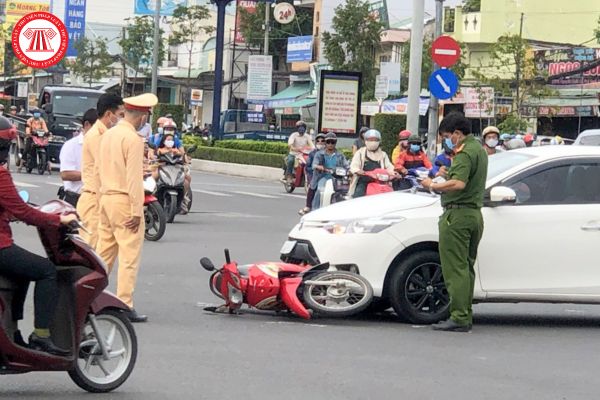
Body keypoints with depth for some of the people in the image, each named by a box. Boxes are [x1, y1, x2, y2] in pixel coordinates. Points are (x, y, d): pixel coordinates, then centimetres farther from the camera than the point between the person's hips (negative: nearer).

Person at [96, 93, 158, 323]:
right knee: (130, 255, -6)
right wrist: (136, 211, -17)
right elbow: (134, 177, -18)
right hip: (124, 200, -9)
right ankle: (125, 306, -8)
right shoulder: (133, 139, -15)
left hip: (106, 197, 9)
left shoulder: (109, 134, 11)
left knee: (105, 251, 14)